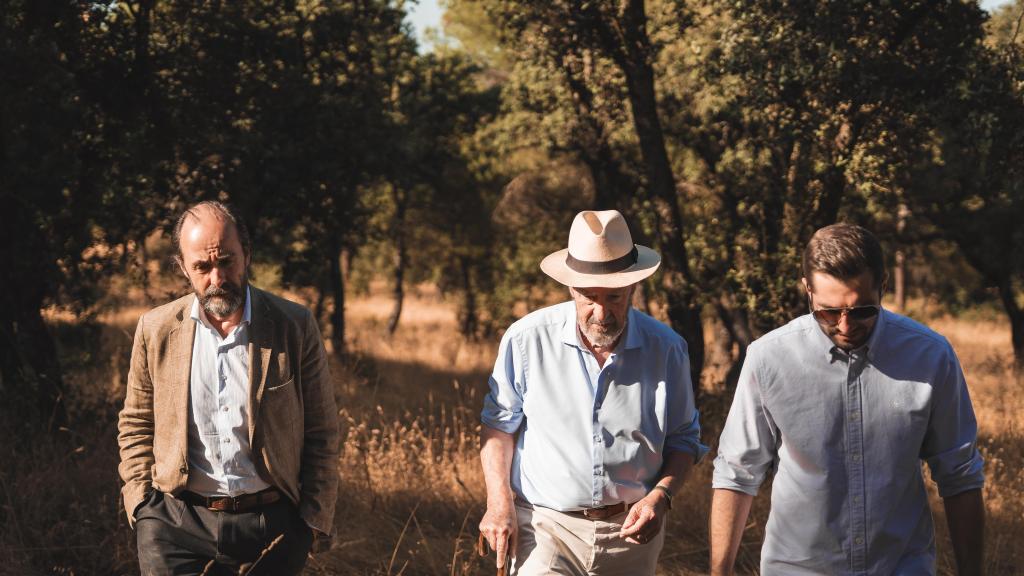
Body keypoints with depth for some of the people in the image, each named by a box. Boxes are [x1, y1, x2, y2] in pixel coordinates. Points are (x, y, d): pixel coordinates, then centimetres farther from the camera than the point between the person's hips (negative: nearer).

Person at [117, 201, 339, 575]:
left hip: (271, 524, -1)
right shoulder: (156, 330, 3)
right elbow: (135, 426, 13)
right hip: (176, 523, 1)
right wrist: (141, 502, 3)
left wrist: (312, 518, -2)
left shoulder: (295, 327, -2)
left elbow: (321, 433, 3)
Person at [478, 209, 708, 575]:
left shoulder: (666, 349, -2)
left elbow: (683, 439, 8)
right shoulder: (528, 339, -7)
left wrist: (661, 496, -10)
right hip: (546, 527, -2)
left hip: (630, 532, 2)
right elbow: (499, 425, 5)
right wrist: (499, 500, -7)